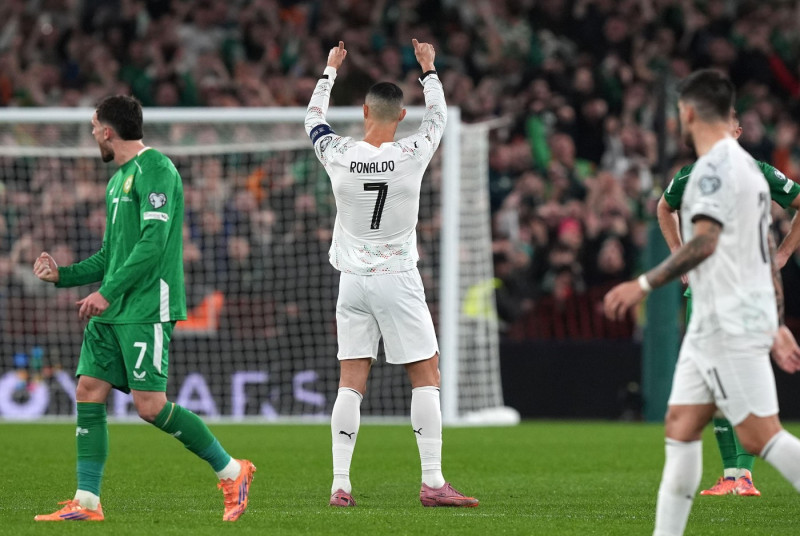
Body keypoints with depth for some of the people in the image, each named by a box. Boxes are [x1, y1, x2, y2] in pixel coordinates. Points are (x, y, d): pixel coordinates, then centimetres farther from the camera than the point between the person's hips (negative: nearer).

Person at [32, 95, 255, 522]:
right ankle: (86, 502, 3)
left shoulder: (154, 170, -10)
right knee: (88, 394, 1)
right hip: (111, 311, 9)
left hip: (146, 309, -9)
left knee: (150, 406, -12)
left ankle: (231, 471, 2)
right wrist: (62, 275, 16)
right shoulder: (118, 179, 20)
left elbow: (153, 242, -20)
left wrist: (108, 292, -22)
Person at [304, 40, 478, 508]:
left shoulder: (338, 155, -6)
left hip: (353, 281, 3)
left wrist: (330, 71, 29)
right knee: (426, 376, 3)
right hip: (398, 279, -3)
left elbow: (314, 118, 16)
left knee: (351, 383, 4)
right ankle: (433, 482, -3)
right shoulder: (412, 155, -10)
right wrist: (428, 69, 25)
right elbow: (438, 117, 11)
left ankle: (341, 484, 0)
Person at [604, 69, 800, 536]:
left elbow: (704, 242, -23)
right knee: (681, 424, 8)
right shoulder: (748, 166, 19)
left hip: (729, 323, -10)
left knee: (761, 435, -11)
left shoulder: (715, 166, -12)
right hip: (714, 323, 10)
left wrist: (644, 285, -21)